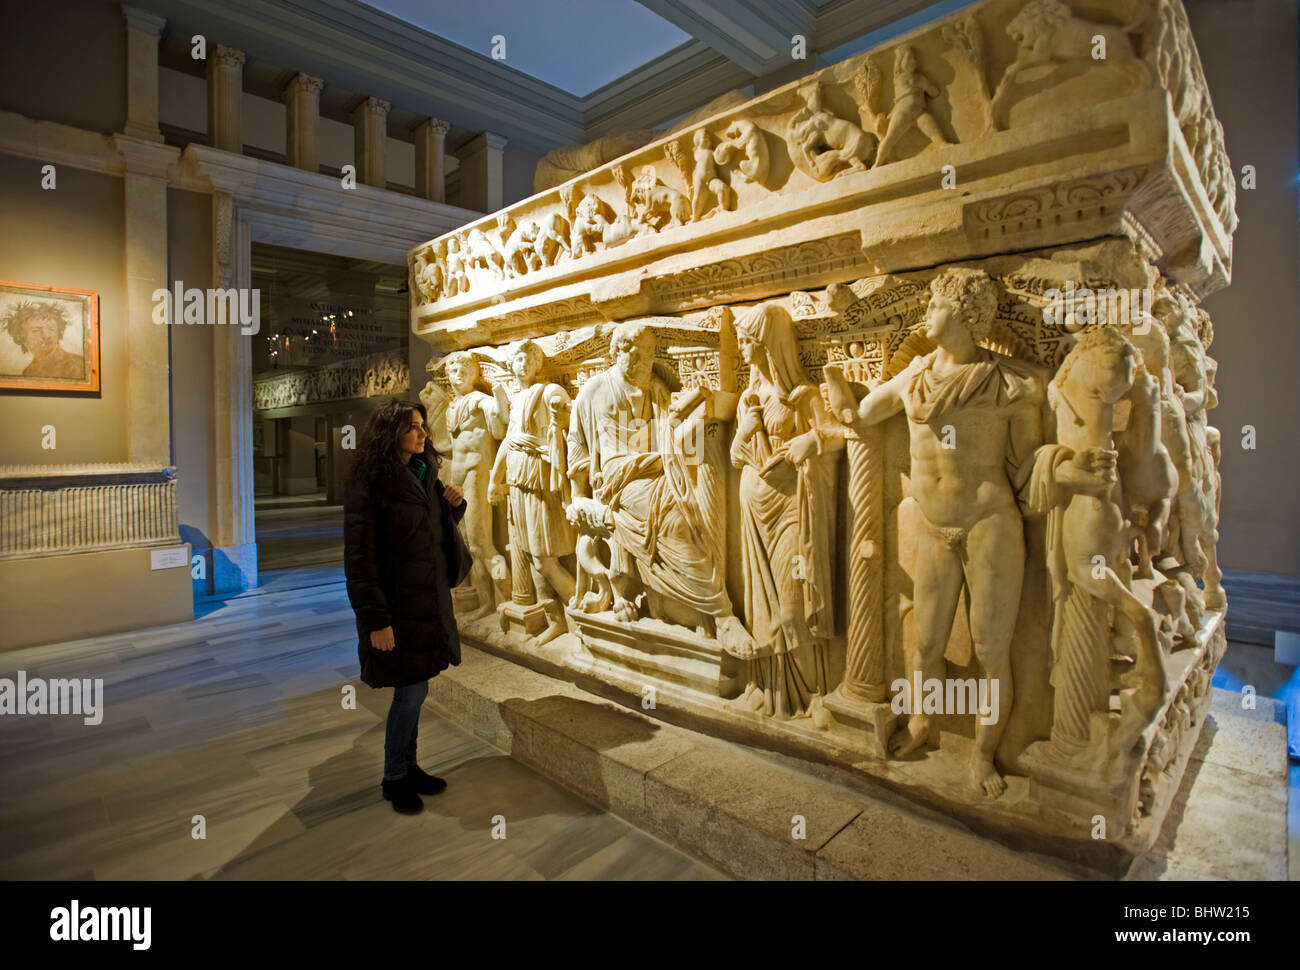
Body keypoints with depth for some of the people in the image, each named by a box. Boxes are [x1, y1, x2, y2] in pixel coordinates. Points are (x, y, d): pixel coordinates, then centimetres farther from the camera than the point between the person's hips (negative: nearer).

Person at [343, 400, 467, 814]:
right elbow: (359, 557, -17)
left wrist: (454, 504, -2)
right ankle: (394, 779, 23)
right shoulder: (368, 485, -15)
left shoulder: (426, 474, 7)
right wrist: (376, 619, -19)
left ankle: (408, 766, 32)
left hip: (430, 601, 7)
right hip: (397, 606, -7)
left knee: (414, 691, 16)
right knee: (411, 692, 2)